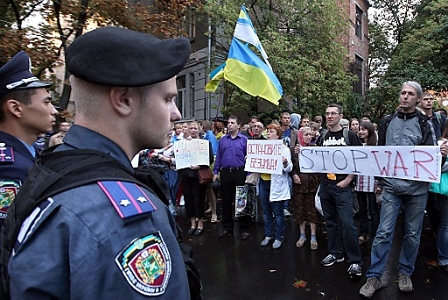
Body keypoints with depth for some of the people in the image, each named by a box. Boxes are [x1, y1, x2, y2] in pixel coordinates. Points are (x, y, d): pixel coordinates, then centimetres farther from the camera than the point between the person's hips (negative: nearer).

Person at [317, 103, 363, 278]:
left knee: (347, 223, -8)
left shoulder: (350, 136, -1)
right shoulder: (322, 138, 11)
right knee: (330, 221, 13)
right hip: (325, 185, 5)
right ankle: (335, 253, 28)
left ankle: (355, 261, 5)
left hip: (342, 186, -5)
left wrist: (348, 180, -11)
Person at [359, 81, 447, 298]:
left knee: (413, 233, 11)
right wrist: (378, 179, 10)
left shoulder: (425, 124, 2)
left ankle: (405, 273, 29)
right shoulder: (387, 122, 6)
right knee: (384, 232, -2)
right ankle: (375, 276, 8)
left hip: (417, 187, 0)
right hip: (391, 185, 0)